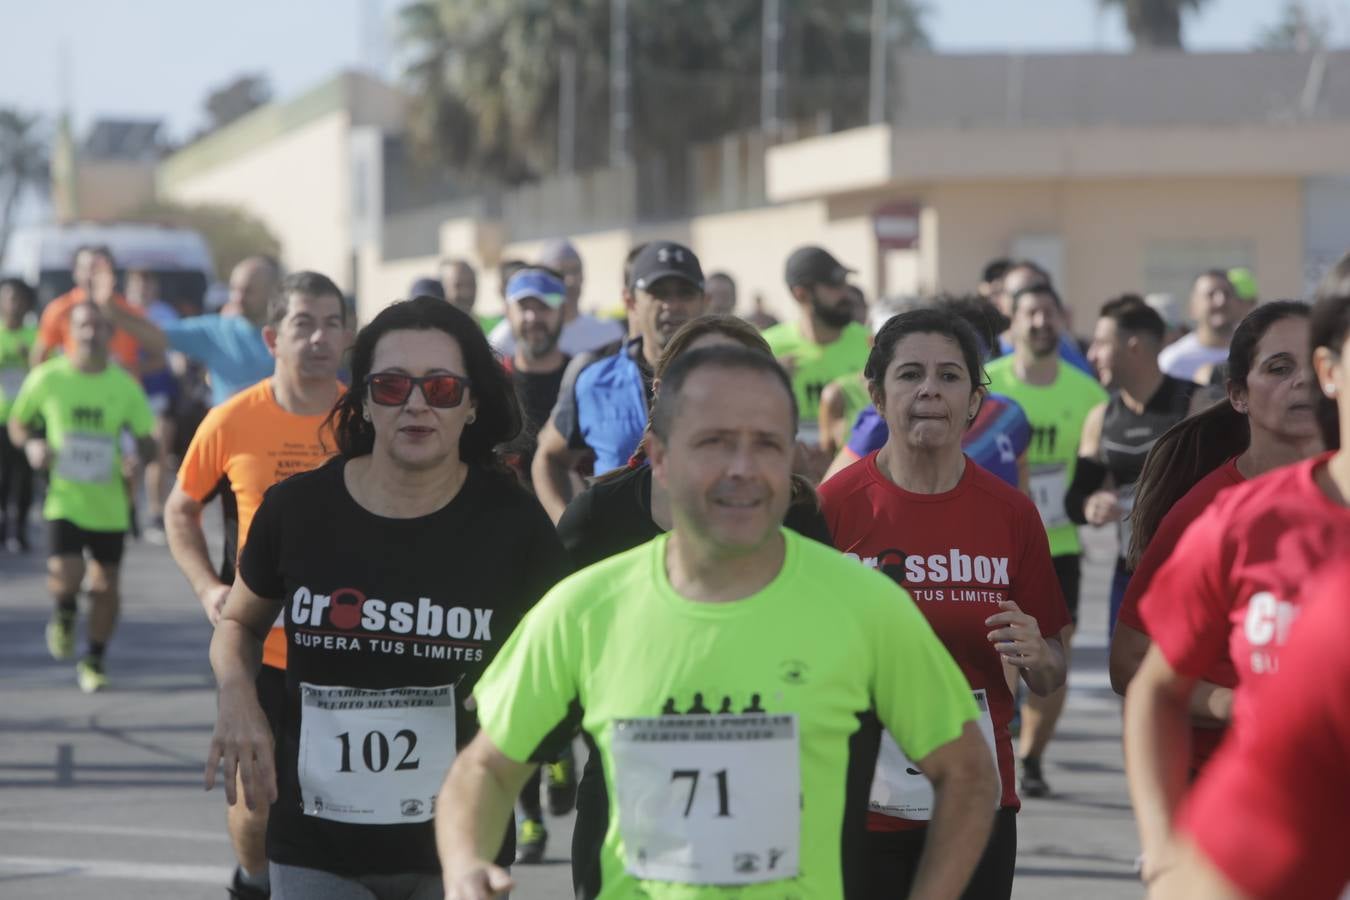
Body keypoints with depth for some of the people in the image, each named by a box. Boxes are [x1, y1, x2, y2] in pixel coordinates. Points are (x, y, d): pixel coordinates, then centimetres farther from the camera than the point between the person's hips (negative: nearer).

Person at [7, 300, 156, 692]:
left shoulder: (125, 385, -3)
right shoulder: (47, 377, -5)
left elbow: (147, 441, 3)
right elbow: (17, 422, 9)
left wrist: (137, 459, -20)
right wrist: (31, 445, -12)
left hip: (109, 504, 2)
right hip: (64, 499, -1)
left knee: (105, 586, 5)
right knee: (64, 577, -18)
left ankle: (94, 662, 26)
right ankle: (65, 615, 19)